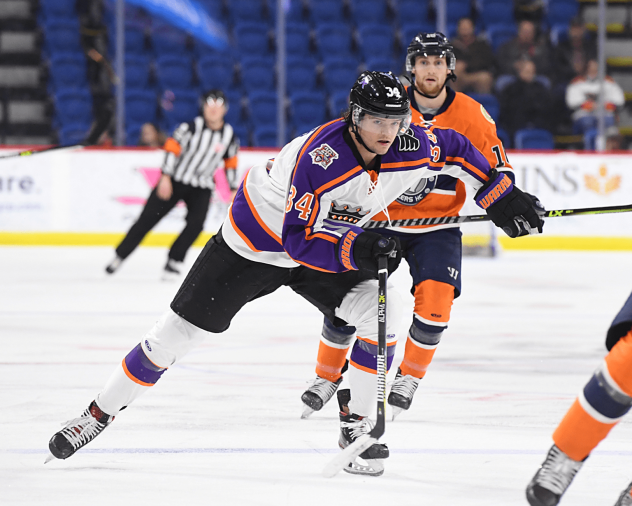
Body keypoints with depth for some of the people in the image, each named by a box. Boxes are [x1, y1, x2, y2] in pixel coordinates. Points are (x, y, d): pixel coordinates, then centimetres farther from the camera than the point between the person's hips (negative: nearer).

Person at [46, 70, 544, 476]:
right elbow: (299, 239, -37)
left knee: (380, 310, -18)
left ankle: (356, 424, -5)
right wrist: (355, 249, -49)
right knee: (182, 328, -3)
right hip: (260, 236, -5)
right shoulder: (320, 157, -37)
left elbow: (456, 147, 3)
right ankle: (100, 413, 11)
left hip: (334, 243, 5)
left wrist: (500, 195, 1)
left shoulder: (410, 149, -19)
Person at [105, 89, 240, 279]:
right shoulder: (191, 127, -14)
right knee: (148, 218, -2)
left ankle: (174, 260, -8)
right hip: (175, 180, -2)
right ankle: (120, 255, 8)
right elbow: (172, 148, -15)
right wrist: (165, 178, -21)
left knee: (196, 223, -21)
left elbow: (230, 163, 9)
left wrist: (234, 190, 10)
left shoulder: (229, 135, -3)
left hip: (202, 188, 2)